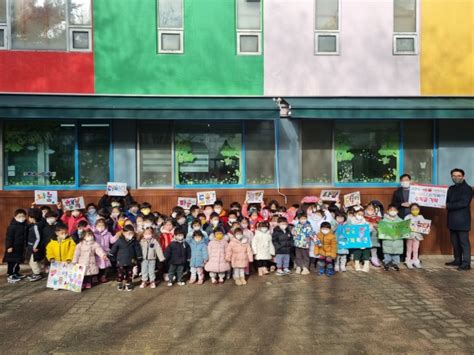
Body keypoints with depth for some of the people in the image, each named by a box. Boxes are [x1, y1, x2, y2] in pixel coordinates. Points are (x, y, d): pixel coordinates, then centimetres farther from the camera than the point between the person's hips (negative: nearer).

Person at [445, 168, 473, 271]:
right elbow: (447, 201, 19)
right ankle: (457, 260, 22)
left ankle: (466, 263, -1)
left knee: (464, 242, -4)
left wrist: (448, 206, -19)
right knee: (455, 242, 12)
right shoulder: (451, 188, 16)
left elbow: (463, 203, -19)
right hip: (453, 220, 8)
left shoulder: (467, 189, -8)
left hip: (462, 220, -7)